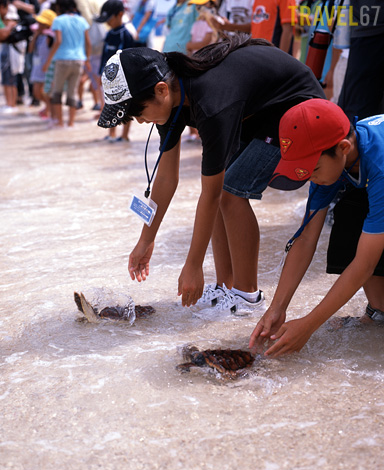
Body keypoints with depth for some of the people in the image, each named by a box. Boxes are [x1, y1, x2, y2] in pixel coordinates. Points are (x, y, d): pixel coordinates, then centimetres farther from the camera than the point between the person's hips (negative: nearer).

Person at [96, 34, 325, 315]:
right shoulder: (171, 97, -12)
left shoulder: (211, 107, -38)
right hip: (254, 110, 9)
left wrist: (193, 266, -22)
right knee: (219, 188, -2)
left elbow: (209, 196, -30)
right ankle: (225, 289, 7)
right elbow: (167, 177, -2)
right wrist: (146, 241, 3)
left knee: (232, 191, -17)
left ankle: (247, 296, -6)